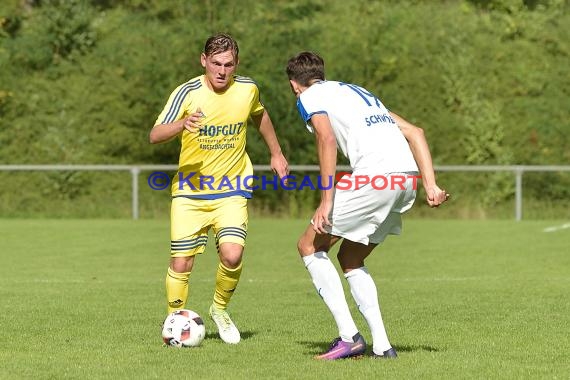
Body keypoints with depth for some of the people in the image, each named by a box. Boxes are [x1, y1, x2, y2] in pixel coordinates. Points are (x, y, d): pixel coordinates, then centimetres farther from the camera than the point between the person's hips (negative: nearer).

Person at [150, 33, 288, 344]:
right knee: (181, 263, -5)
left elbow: (260, 116, 21)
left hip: (231, 191, 1)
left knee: (232, 255, -19)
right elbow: (155, 135, -20)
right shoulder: (188, 93, -12)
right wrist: (182, 124, -39)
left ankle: (220, 309, 9)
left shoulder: (247, 89, -3)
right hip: (190, 191, -1)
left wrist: (276, 154, 27)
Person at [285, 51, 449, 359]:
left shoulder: (309, 97, 10)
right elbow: (415, 132, 23)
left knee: (309, 245, 8)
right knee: (350, 259, 21)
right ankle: (381, 345, 11)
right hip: (408, 176, 8)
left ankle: (349, 336, -1)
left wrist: (326, 201, -12)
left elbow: (327, 139, -11)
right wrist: (430, 186, 14)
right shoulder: (358, 92, 32)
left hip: (374, 176, -8)